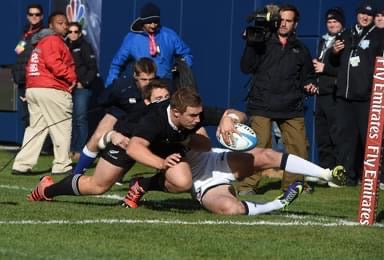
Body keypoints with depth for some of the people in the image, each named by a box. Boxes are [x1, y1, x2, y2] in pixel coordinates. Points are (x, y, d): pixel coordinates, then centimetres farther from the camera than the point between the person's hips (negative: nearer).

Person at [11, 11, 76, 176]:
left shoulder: (40, 43, 25)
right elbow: (53, 63, -21)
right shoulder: (53, 40, -6)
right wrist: (71, 77, -13)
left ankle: (22, 165, 0)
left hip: (33, 88, 9)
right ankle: (62, 166, -1)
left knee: (35, 128, 8)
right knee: (62, 128, -2)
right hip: (52, 91, -9)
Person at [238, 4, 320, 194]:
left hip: (291, 107, 4)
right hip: (262, 105, -3)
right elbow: (246, 68, -2)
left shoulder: (300, 50, 16)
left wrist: (310, 86, 4)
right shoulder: (263, 44, 6)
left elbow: (307, 76, 26)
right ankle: (247, 185, -11)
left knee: (298, 147, -3)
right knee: (258, 145, -15)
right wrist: (251, 44, -12)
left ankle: (293, 184, 13)